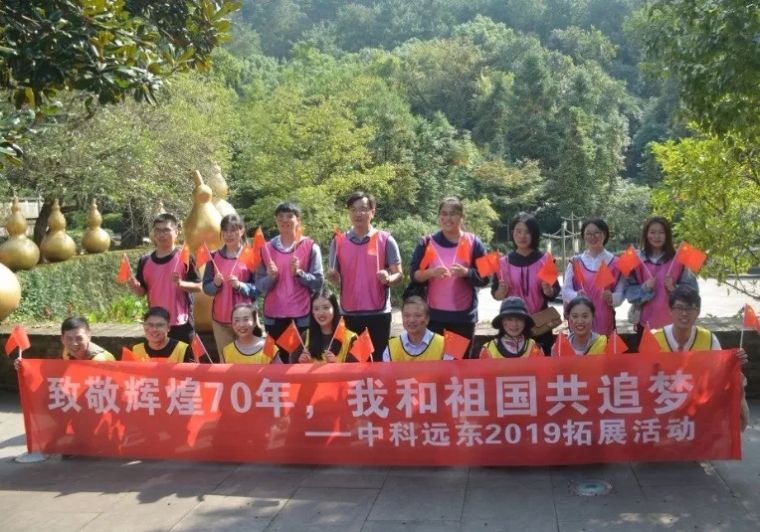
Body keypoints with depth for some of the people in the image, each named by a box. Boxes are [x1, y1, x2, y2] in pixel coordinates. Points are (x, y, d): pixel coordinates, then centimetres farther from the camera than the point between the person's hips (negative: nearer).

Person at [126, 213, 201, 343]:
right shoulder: (145, 260, 5)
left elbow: (198, 287, -6)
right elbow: (142, 291, 11)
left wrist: (181, 283, -23)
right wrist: (133, 286, -10)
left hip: (181, 322, -4)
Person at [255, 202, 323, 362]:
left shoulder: (311, 247, 1)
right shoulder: (267, 248, 8)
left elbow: (318, 282, -3)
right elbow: (259, 285, 7)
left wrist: (299, 273, -17)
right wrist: (271, 277, -13)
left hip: (302, 316, -2)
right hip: (273, 316, 2)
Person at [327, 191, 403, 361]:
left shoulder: (386, 240, -1)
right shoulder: (338, 241, 5)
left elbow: (399, 275, 0)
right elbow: (336, 280, 9)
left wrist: (388, 278, -22)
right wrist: (332, 276, -14)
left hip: (378, 312, -2)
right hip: (349, 313, 2)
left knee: (379, 358, 5)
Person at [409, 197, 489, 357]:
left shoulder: (473, 243, 3)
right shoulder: (427, 243, 5)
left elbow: (484, 278, 1)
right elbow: (414, 275, 3)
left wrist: (466, 272, -18)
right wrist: (431, 272, -17)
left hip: (464, 316, 0)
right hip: (434, 315, 0)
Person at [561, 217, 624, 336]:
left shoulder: (615, 263, 3)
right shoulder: (575, 262, 6)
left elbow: (620, 293, 3)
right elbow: (565, 290, 4)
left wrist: (611, 298, -18)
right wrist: (576, 295, -16)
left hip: (604, 321, 0)